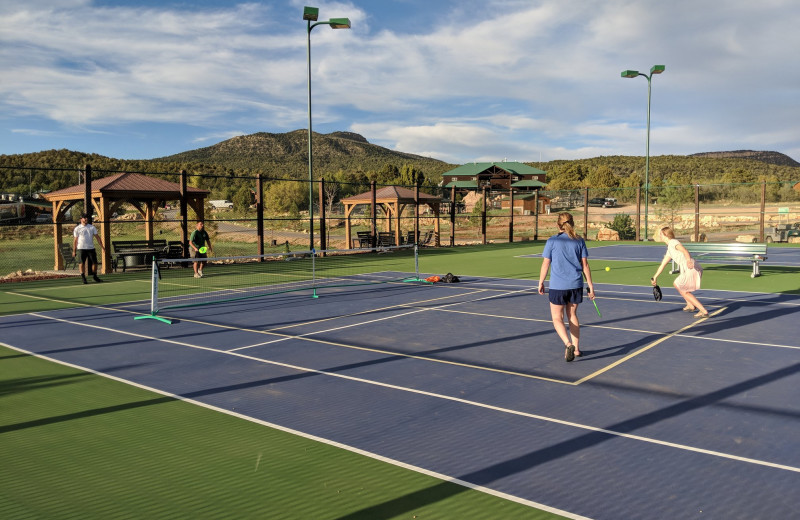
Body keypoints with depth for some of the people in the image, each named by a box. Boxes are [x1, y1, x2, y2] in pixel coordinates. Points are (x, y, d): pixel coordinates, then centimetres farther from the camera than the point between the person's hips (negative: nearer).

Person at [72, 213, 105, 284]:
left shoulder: (92, 227, 10)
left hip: (91, 248, 2)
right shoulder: (77, 228, 4)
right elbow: (75, 240, 4)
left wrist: (101, 246, -2)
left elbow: (97, 237, 8)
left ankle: (94, 276, 19)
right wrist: (74, 251, 1)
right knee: (82, 263, -5)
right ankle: (83, 278, 2)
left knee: (94, 262, 2)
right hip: (81, 248, -2)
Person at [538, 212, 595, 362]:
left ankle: (568, 344, -17)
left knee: (557, 318, 6)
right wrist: (590, 286, 7)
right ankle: (576, 349, 24)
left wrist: (541, 282, 8)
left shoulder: (552, 241, -6)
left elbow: (545, 265, -4)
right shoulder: (579, 241, 2)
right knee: (572, 315, 20)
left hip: (557, 286, -4)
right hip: (576, 285, 4)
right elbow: (585, 265, 2)